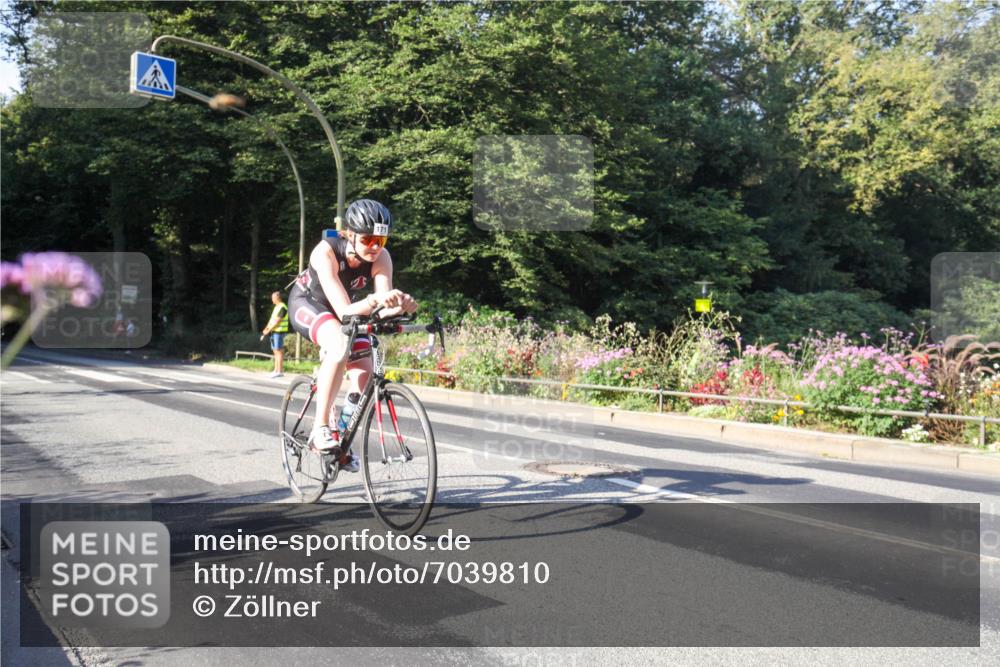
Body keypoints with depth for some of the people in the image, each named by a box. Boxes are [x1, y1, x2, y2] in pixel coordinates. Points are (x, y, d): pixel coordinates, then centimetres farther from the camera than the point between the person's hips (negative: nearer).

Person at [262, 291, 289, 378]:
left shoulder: (282, 307, -14)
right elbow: (272, 319, 16)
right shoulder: (276, 307, 18)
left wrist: (269, 330, -14)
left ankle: (280, 371, -9)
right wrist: (266, 328, 2)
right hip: (274, 332, 10)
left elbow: (277, 321, -18)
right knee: (275, 351, 10)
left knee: (279, 351, -9)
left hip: (279, 332, -10)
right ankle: (276, 370, 14)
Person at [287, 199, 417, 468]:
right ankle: (320, 429, -26)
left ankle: (344, 442, 10)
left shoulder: (381, 258, -25)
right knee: (340, 345, -36)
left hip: (348, 311, 4)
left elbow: (382, 310, -33)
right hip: (309, 303, -4)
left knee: (364, 375, -13)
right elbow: (344, 311, -43)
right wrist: (374, 301, -62)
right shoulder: (326, 252, -35)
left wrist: (401, 304, -56)